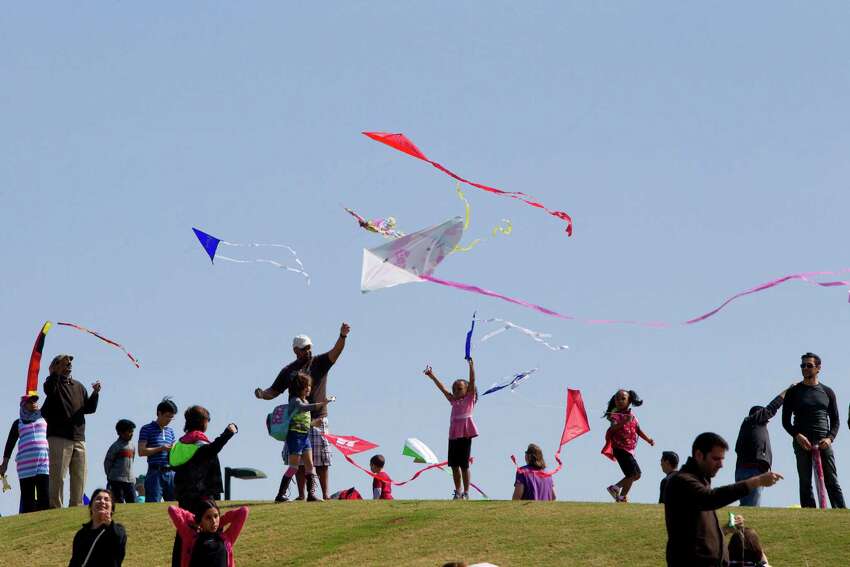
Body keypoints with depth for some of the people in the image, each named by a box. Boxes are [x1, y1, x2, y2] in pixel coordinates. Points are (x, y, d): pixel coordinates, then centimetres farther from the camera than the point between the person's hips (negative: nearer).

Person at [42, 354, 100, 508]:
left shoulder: (78, 386, 20)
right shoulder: (53, 383, 3)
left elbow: (89, 408, 14)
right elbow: (49, 388, -22)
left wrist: (95, 393, -3)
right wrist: (58, 371, -33)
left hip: (79, 439, 6)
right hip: (59, 437, -6)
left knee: (79, 478, 5)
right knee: (58, 477, -10)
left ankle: (76, 508, 9)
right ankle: (55, 508, -11)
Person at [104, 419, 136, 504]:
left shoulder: (132, 445, 13)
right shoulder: (116, 446, -7)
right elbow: (107, 462, -3)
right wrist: (109, 476, 2)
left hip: (130, 480, 6)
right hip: (117, 480, -6)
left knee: (132, 502, 1)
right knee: (119, 502, -6)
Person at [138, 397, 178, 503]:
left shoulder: (170, 431, 19)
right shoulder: (147, 429, 1)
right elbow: (141, 451, -8)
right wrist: (161, 448, -14)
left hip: (170, 473, 6)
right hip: (155, 473, -6)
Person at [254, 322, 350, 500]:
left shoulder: (319, 363, 4)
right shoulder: (288, 371, 11)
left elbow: (335, 352, -12)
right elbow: (274, 391, 14)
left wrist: (343, 337, -31)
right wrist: (262, 394, -8)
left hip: (318, 419, -2)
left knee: (320, 460, -4)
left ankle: (325, 494, -1)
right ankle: (301, 495, 6)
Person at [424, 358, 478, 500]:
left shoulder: (470, 398, 4)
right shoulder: (453, 401, 18)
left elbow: (472, 381, -5)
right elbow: (442, 388, 17)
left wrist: (471, 366, -14)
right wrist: (432, 376, 12)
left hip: (465, 433, -6)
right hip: (454, 433, 6)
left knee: (464, 464, -4)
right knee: (454, 464, 6)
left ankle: (466, 492, 1)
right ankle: (458, 492, 14)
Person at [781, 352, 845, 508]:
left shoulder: (827, 392, 14)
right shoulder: (793, 392, 10)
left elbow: (835, 420, 14)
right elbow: (786, 421, 8)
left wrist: (830, 438, -6)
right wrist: (797, 435, -11)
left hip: (823, 442, 1)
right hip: (802, 442, -1)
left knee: (832, 482, -6)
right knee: (805, 483, -4)